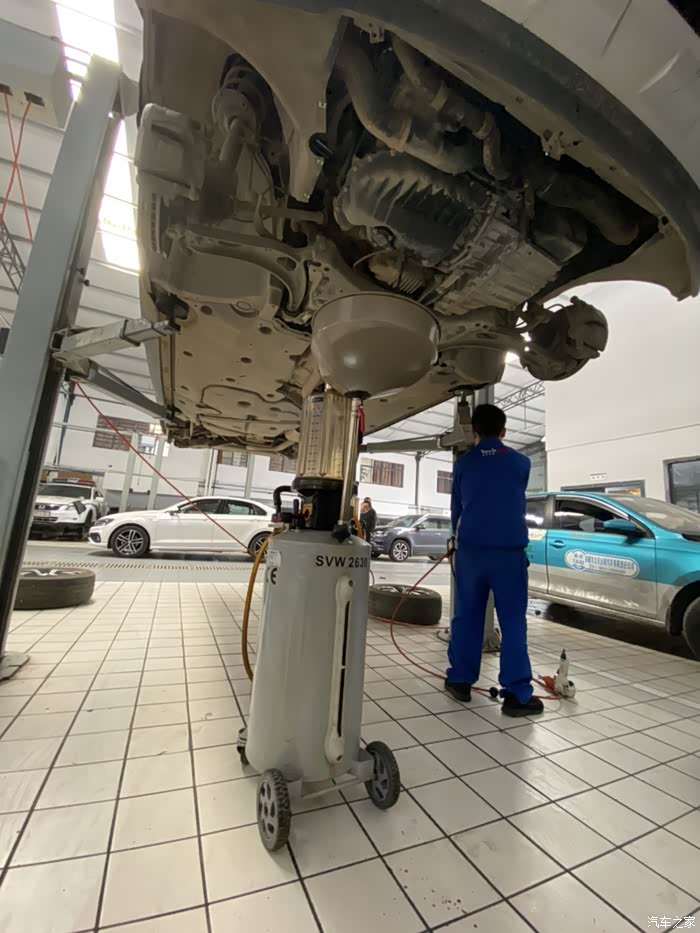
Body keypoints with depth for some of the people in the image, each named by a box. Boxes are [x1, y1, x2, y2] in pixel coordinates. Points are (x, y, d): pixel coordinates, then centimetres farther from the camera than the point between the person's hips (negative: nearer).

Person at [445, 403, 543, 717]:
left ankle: (460, 680, 23)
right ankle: (517, 694, 11)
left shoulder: (463, 463, 4)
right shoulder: (521, 463, 5)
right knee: (512, 622, 6)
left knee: (466, 616, 11)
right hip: (510, 551, 0)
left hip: (470, 550, 1)